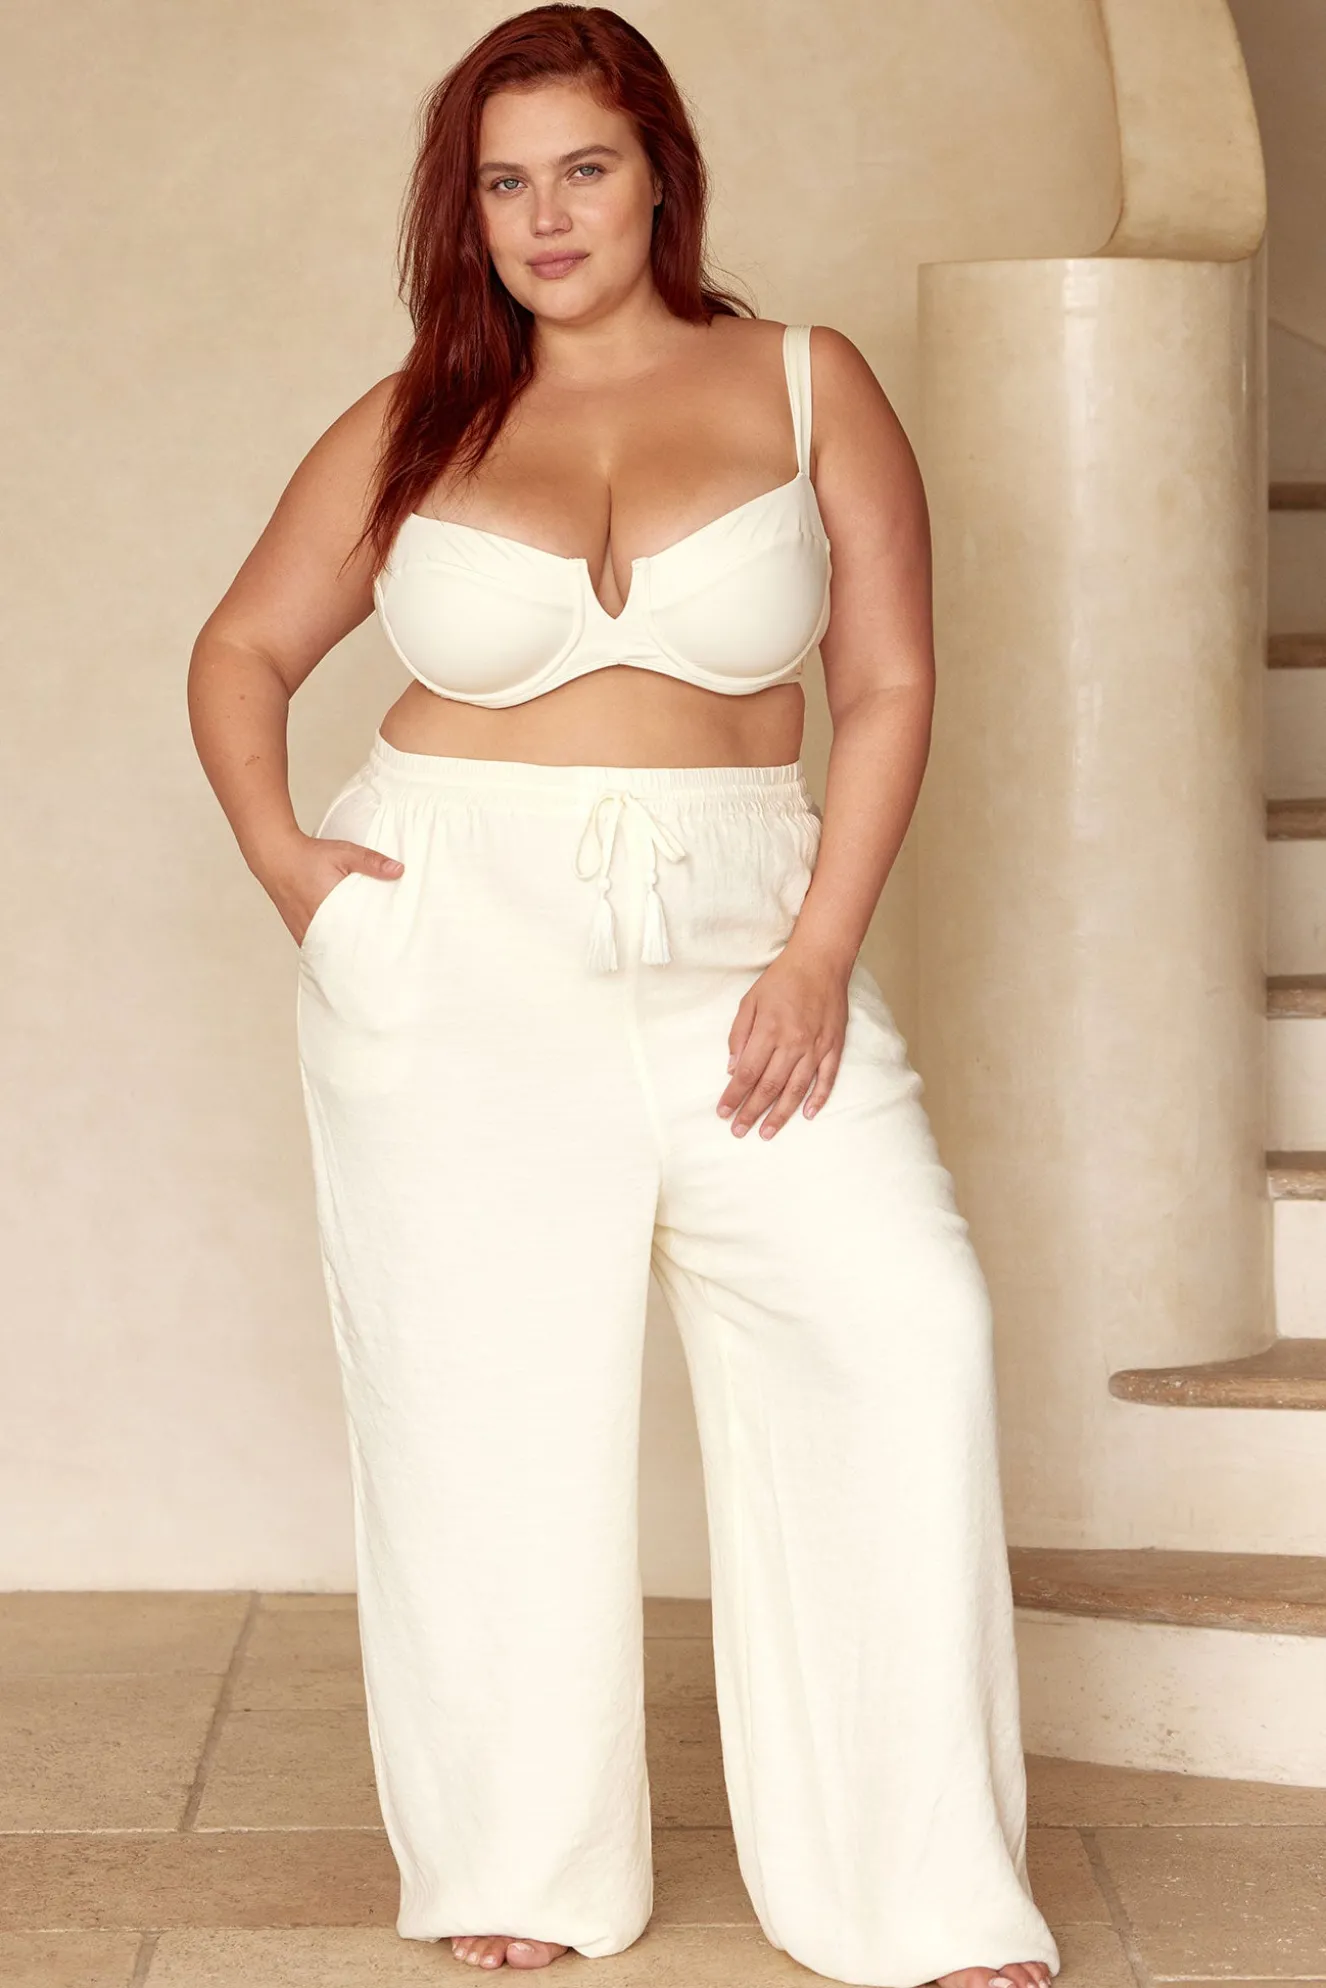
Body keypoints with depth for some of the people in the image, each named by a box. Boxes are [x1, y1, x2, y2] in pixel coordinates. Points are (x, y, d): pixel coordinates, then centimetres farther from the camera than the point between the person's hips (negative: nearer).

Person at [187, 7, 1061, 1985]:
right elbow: (244, 653, 16)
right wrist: (277, 851, -1)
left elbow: (889, 685, 1)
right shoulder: (412, 425, 8)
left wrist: (821, 956, -8)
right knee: (485, 1389, 3)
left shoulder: (809, 387, 4)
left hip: (734, 948, 0)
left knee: (903, 1333, -13)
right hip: (451, 952, 1)